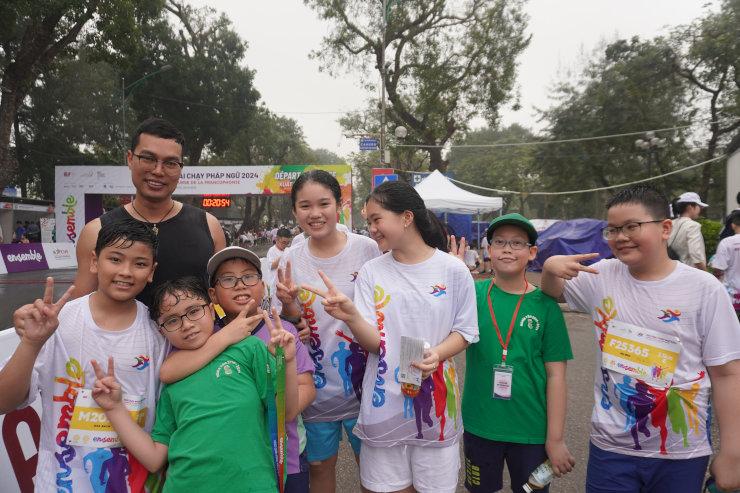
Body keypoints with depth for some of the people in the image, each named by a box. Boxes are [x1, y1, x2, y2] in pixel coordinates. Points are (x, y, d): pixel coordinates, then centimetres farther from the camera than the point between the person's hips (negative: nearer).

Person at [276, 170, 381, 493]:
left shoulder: (367, 249, -10)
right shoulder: (290, 260, -4)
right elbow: (291, 327, 1)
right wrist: (288, 305, -17)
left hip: (362, 384, -1)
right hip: (315, 388, 2)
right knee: (319, 466, 19)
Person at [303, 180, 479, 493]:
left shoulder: (453, 270, -6)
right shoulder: (371, 272, -2)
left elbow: (465, 332, 2)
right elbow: (373, 342, -9)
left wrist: (437, 354, -18)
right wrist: (351, 317, -29)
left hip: (436, 403, 0)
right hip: (384, 403, 1)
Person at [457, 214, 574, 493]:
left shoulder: (544, 304, -7)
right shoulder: (473, 294, -4)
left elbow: (556, 375, -4)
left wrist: (555, 439, -5)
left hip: (532, 431, -1)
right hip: (478, 427, 1)